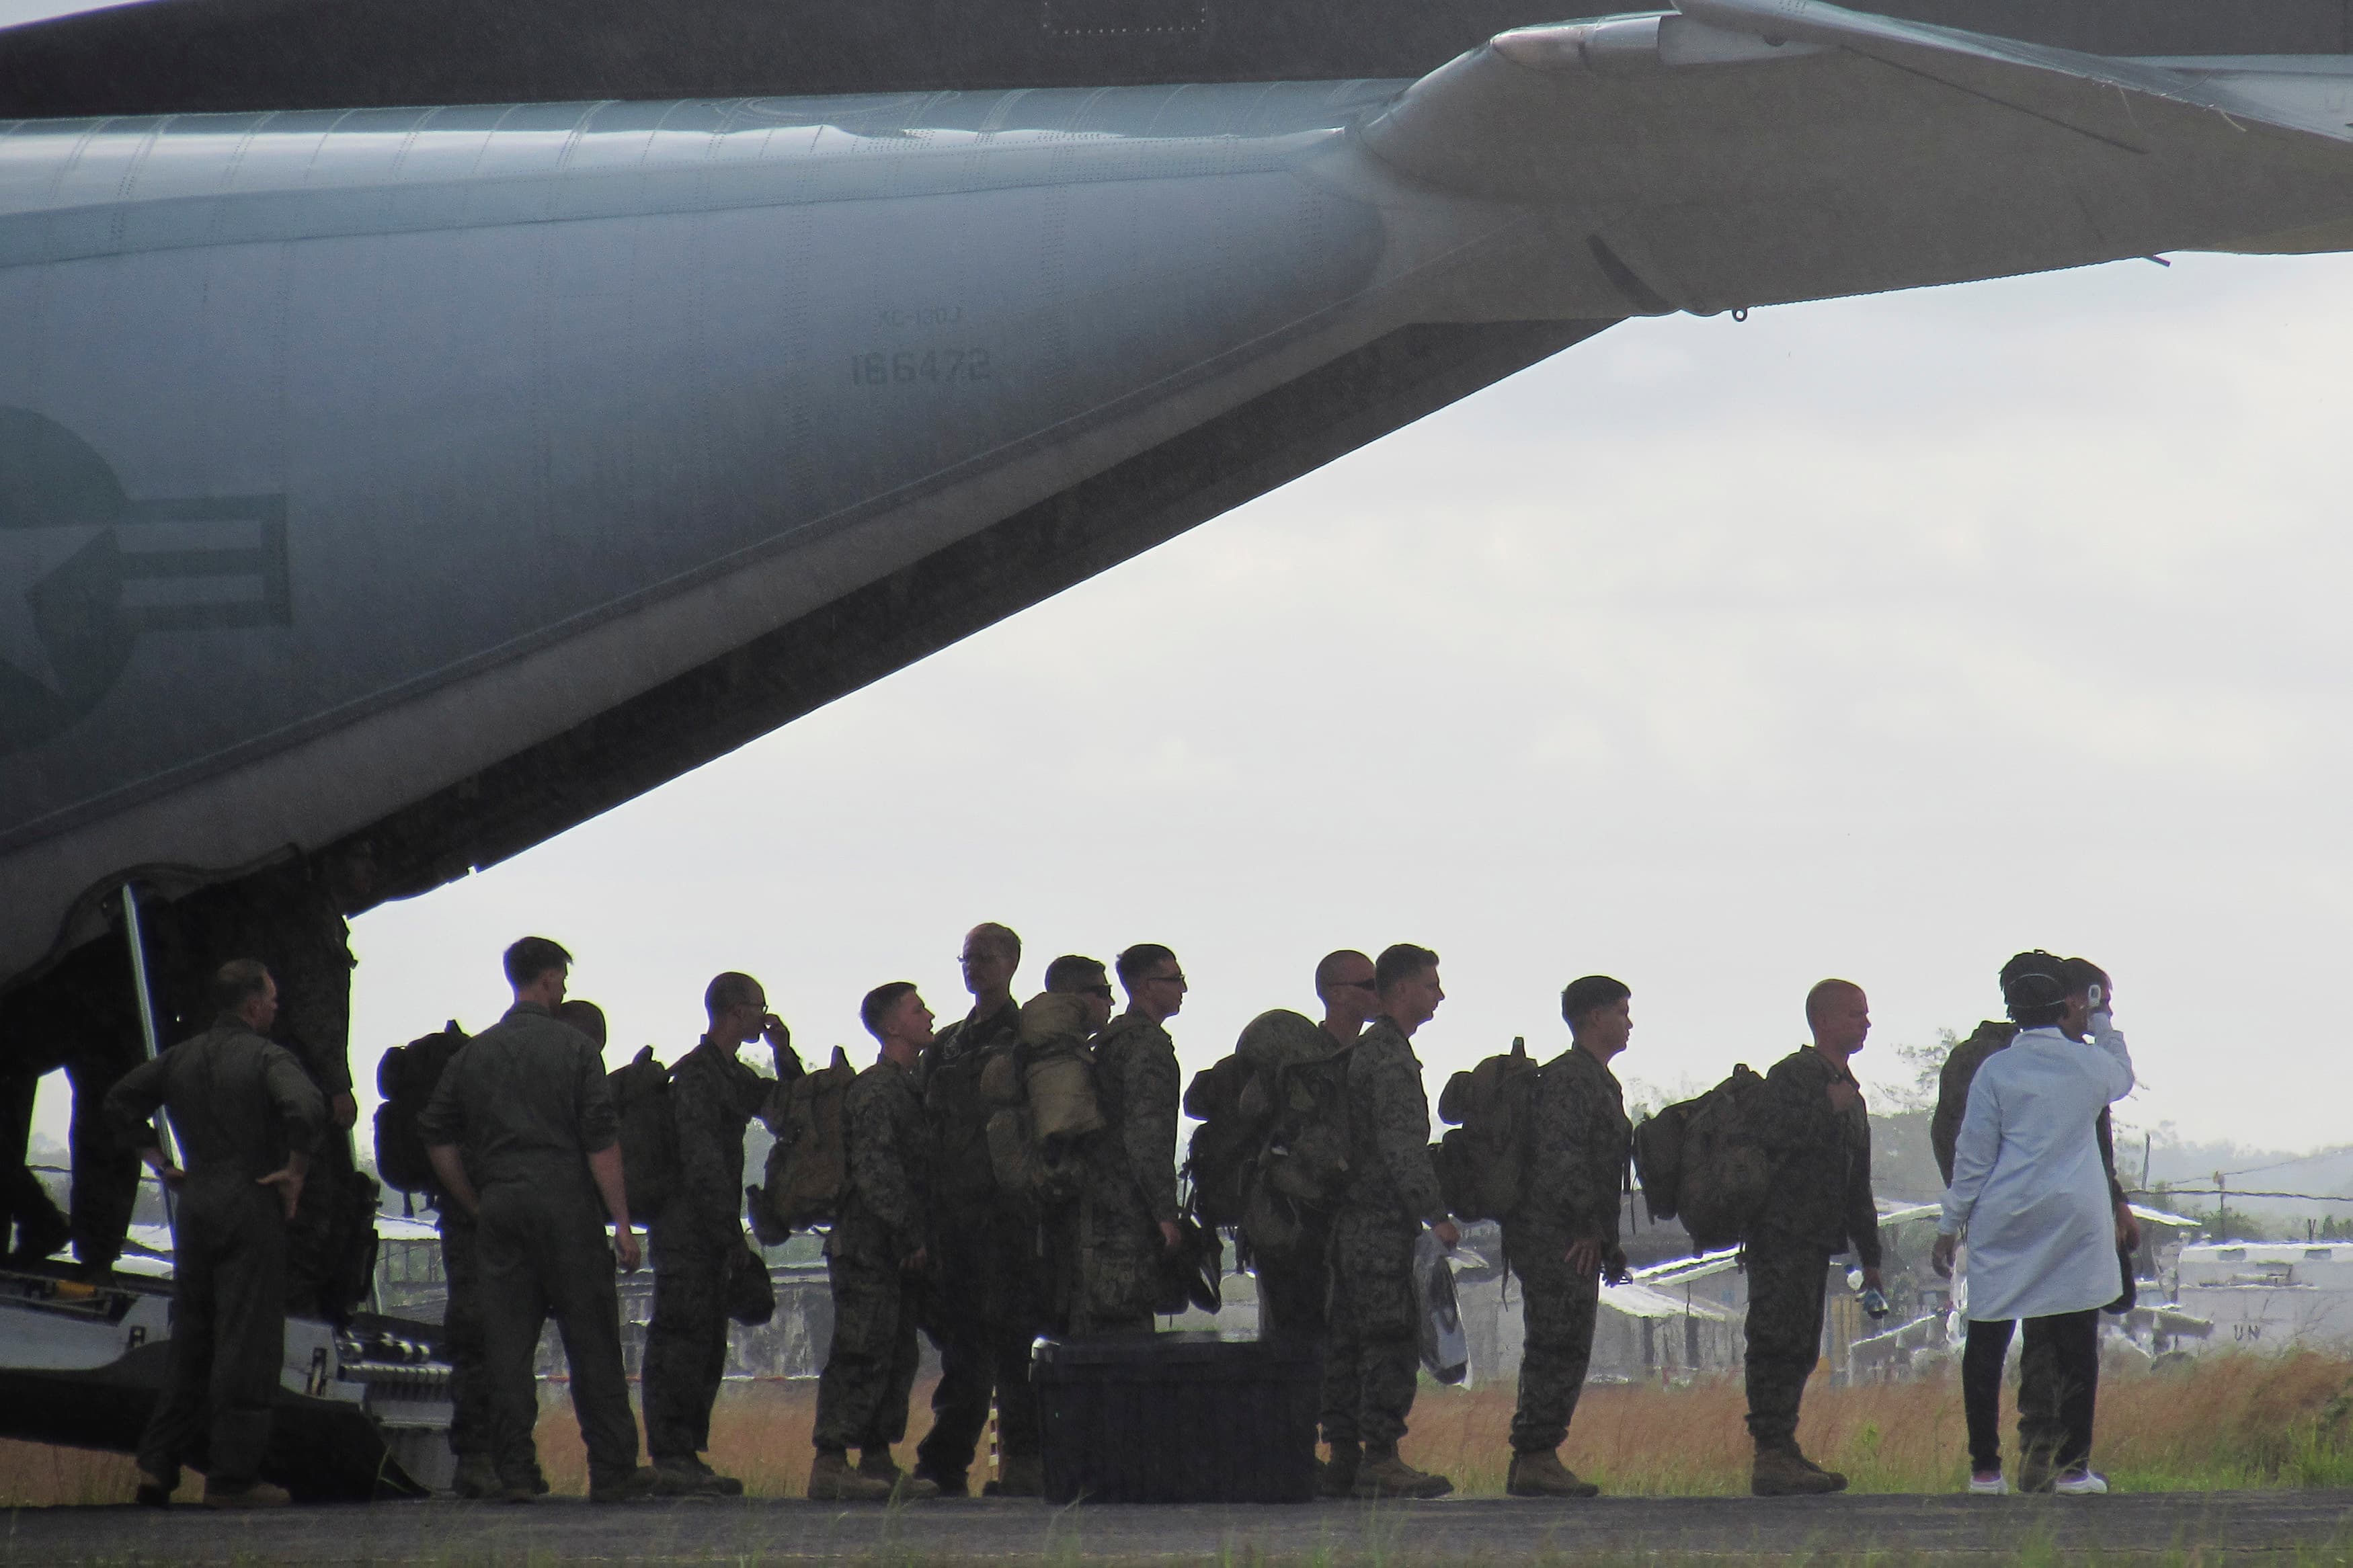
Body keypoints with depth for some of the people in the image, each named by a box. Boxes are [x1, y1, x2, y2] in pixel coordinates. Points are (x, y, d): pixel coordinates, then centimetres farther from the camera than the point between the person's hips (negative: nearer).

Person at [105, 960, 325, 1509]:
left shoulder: (182, 1057, 11)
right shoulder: (267, 1058, -9)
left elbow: (120, 1102, 17)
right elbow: (305, 1109, -27)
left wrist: (159, 1162, 17)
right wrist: (295, 1171, -13)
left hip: (194, 1205, 6)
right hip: (252, 1207, -6)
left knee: (190, 1341, 13)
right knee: (248, 1341, -3)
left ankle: (158, 1464, 8)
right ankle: (232, 1476, -5)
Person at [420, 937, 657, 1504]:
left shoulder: (473, 1053, 9)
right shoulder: (573, 1047, -2)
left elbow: (436, 1137, 8)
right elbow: (602, 1142, -7)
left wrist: (476, 1205, 15)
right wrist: (622, 1222, -6)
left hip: (499, 1207, 4)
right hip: (566, 1203, -4)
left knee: (506, 1345, 4)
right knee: (592, 1341, 1)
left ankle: (515, 1470, 1)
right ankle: (613, 1472, 1)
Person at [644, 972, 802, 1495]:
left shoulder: (733, 1075, 19)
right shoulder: (695, 1074, -12)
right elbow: (702, 1162, -18)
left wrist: (784, 1054, 13)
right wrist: (731, 1236, -19)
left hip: (710, 1235, 10)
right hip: (687, 1231, -10)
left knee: (705, 1350, 10)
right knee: (681, 1344, -11)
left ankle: (686, 1457, 13)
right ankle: (673, 1458, -14)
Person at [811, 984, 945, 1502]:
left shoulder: (908, 1088, 20)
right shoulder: (876, 1090, -11)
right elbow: (875, 1170, -19)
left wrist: (920, 1240, 15)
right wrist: (911, 1237, -20)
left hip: (900, 1253, 10)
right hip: (870, 1246, -10)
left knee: (897, 1358, 10)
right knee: (863, 1356, -12)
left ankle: (877, 1461, 13)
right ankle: (830, 1466, -13)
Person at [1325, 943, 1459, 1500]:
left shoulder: (1366, 1051, 19)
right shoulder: (1390, 1057, -13)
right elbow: (1402, 1146, -20)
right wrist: (1435, 1214, -21)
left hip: (1351, 1220, 10)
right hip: (1383, 1224, -10)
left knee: (1351, 1344, 10)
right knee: (1392, 1343, -10)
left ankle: (1344, 1455, 11)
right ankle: (1380, 1460, -13)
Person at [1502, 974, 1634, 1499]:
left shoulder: (1599, 1080, 23)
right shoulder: (1569, 1077, -11)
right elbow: (1560, 1156, -20)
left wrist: (1604, 1239, 22)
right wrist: (1587, 1228, -19)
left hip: (1576, 1243, 11)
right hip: (1558, 1238, -11)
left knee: (1557, 1354, 10)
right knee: (1561, 1350, -12)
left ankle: (1531, 1462, 12)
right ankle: (1537, 1459, -14)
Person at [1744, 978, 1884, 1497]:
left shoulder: (1848, 1092, 23)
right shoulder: (1792, 1075, -6)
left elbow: (1857, 1186, 27)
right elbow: (1773, 1133, -25)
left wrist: (1870, 1258, 25)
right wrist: (1828, 1109, -16)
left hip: (1816, 1240, 9)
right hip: (1782, 1235, -9)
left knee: (1800, 1351, 9)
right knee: (1780, 1344, -13)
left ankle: (1783, 1454, 12)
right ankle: (1772, 1458, -17)